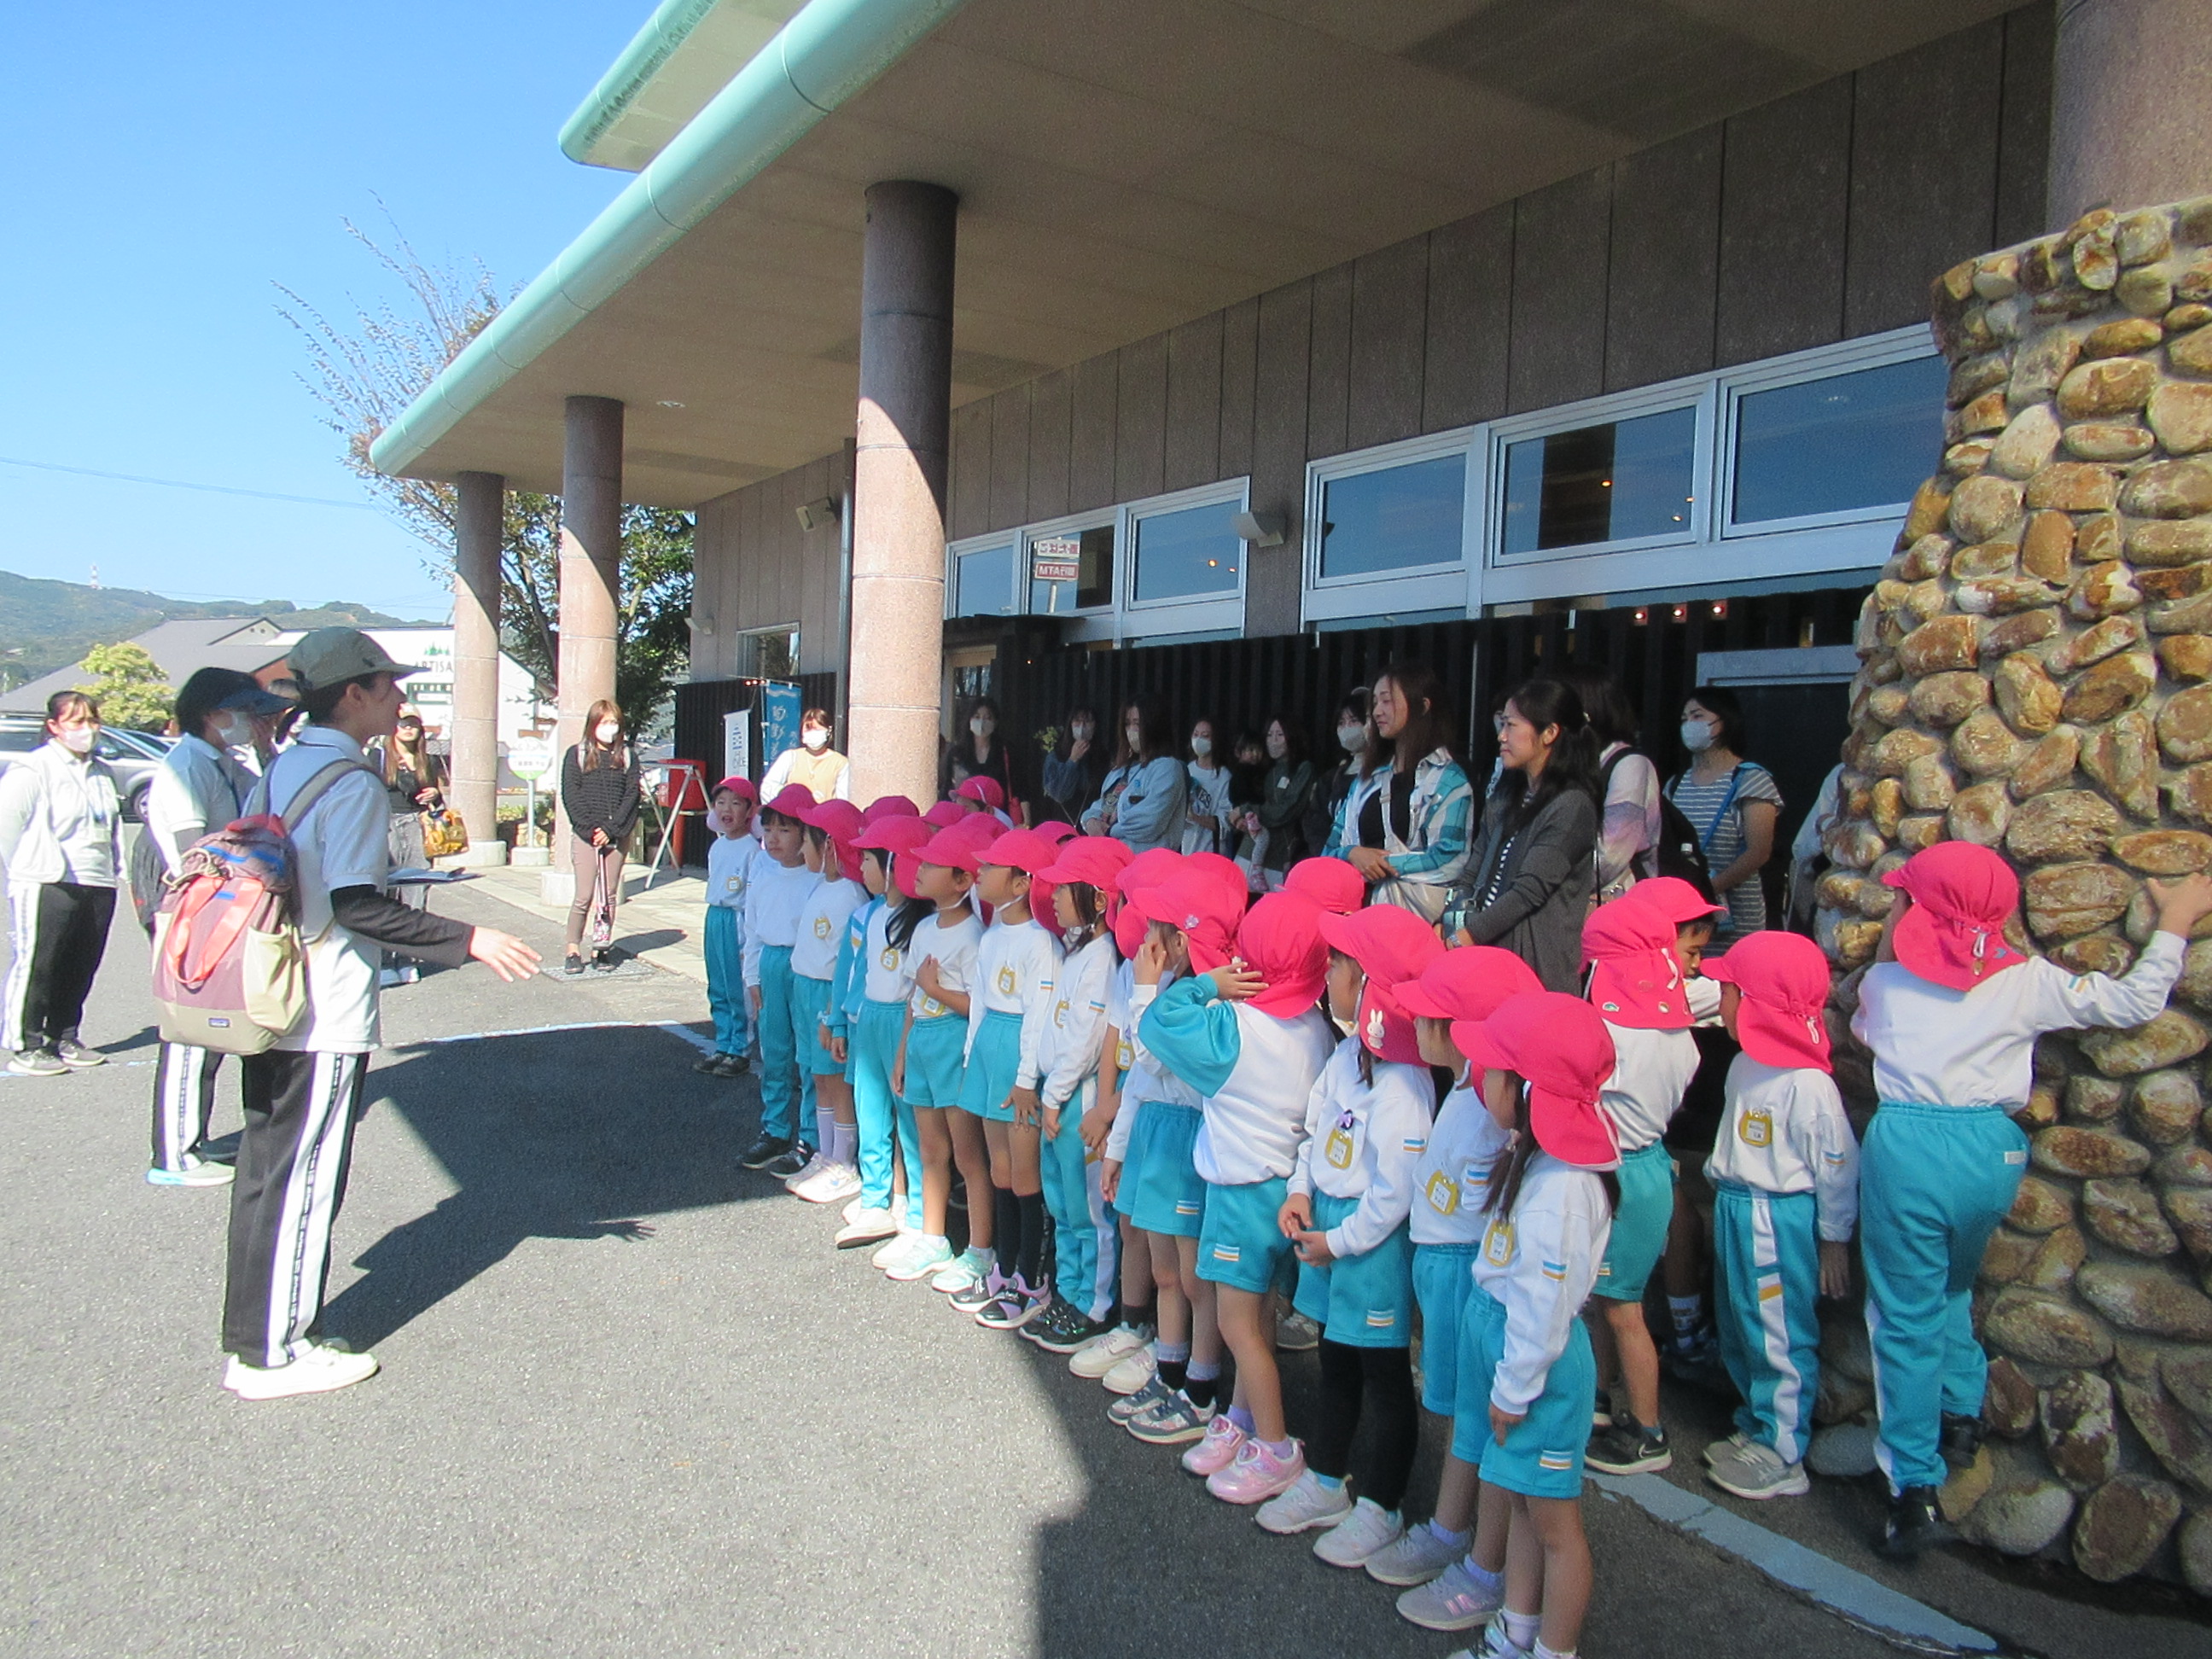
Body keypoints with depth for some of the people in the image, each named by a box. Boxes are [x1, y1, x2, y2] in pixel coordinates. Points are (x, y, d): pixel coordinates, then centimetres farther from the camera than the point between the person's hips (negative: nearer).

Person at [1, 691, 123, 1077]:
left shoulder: (102, 773, 17)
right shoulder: (32, 770, -4)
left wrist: (115, 869, 17)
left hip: (97, 885, 6)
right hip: (48, 886, -6)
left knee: (81, 969, 9)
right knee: (35, 966, -3)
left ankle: (65, 1038, 21)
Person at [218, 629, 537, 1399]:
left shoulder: (279, 771, 11)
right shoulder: (353, 783, -16)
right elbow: (356, 906, -24)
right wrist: (469, 941, -22)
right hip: (327, 1018, -9)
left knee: (267, 1169, 16)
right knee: (305, 1179, 1)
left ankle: (252, 1335, 27)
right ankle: (273, 1353, 12)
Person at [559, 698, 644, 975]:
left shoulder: (627, 756, 7)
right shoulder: (577, 755, 4)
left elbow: (632, 796, 1)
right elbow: (570, 797, -2)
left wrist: (611, 830, -10)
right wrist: (591, 829, -12)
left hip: (616, 836, 2)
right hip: (584, 835, -2)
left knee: (610, 895, 4)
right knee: (584, 895, -5)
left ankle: (601, 949, 12)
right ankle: (573, 951, 3)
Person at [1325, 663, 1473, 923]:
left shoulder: (1448, 780, 4)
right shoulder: (1369, 777, 23)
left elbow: (1449, 858, -7)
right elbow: (1336, 842, 20)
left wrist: (1382, 864, -10)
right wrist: (1352, 853, -3)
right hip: (1359, 901, 5)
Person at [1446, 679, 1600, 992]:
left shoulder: (1572, 805, -8)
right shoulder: (1506, 796, 18)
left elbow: (1530, 890, -16)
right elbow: (1474, 875, 15)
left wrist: (1467, 936, -18)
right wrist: (1447, 929, 1)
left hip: (1537, 964, -7)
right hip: (1487, 954, 7)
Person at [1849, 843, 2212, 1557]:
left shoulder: (1885, 980, 3)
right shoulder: (2026, 982, 3)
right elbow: (2135, 1002, 7)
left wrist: (1886, 945, 27)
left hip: (1905, 1147, -2)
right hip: (1990, 1153, 2)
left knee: (1907, 1318, 6)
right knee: (1951, 1287, 31)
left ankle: (1916, 1491, 6)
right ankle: (1961, 1415, 35)